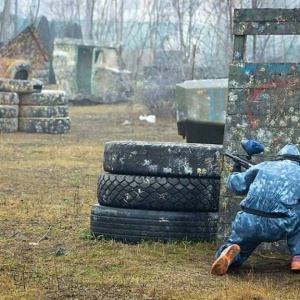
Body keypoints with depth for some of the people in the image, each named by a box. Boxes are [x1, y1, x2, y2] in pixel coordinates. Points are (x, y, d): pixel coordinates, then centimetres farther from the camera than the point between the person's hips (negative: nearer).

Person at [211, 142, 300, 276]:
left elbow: (236, 185, 20)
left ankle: (229, 252, -13)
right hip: (278, 227, -2)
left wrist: (235, 171, 40)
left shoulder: (264, 166, 19)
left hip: (248, 224, 2)